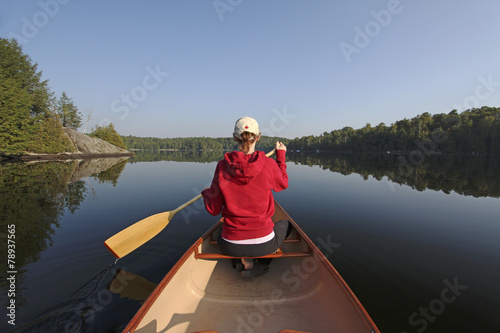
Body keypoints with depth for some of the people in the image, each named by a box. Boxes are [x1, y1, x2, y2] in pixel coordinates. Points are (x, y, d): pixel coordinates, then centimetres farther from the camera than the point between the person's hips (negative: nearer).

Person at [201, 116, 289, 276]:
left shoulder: (222, 165, -12)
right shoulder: (269, 164, -14)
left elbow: (213, 209, -5)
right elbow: (283, 184, 10)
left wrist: (206, 193, 16)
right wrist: (281, 156, 21)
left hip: (231, 247, 1)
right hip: (263, 244, 0)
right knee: (285, 224, 34)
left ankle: (242, 260, 10)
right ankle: (263, 261, 9)